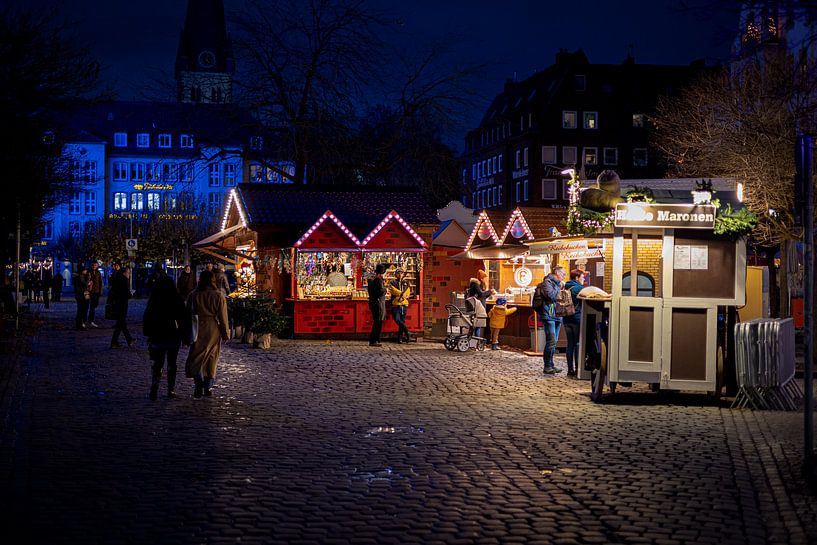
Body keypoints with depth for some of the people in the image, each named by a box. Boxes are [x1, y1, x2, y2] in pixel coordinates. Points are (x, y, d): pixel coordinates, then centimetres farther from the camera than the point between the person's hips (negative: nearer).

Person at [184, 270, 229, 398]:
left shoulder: (193, 296, -2)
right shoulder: (219, 296, -4)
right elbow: (223, 317, -3)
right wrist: (225, 334, 6)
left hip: (198, 330, -1)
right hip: (213, 330, 1)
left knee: (195, 358, 2)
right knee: (211, 359, 11)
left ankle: (199, 385, -17)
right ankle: (208, 388, 14)